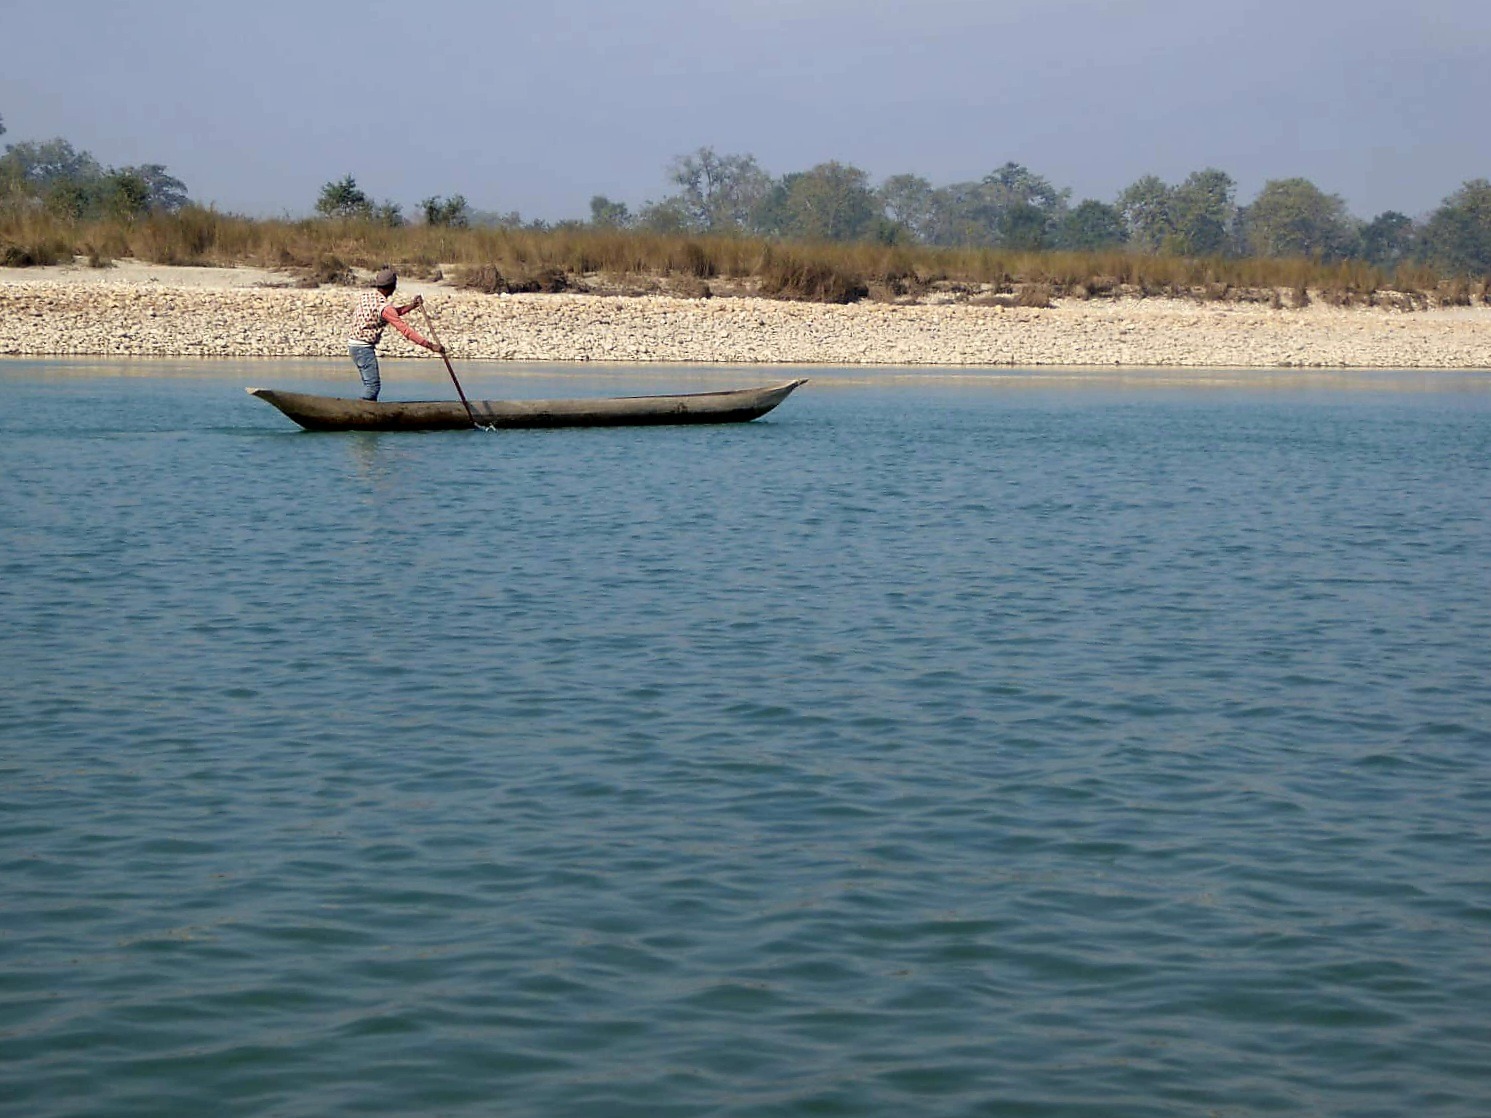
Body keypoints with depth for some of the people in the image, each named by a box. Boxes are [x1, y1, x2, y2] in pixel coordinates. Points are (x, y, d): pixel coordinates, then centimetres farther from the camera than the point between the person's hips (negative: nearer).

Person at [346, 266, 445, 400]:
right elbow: (405, 329, -22)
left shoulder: (365, 296, 8)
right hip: (364, 347, -10)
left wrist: (412, 305, 13)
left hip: (353, 344, 10)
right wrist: (430, 345, -22)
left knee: (370, 383, 16)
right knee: (373, 385, -10)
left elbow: (392, 314, 19)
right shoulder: (383, 306, -19)